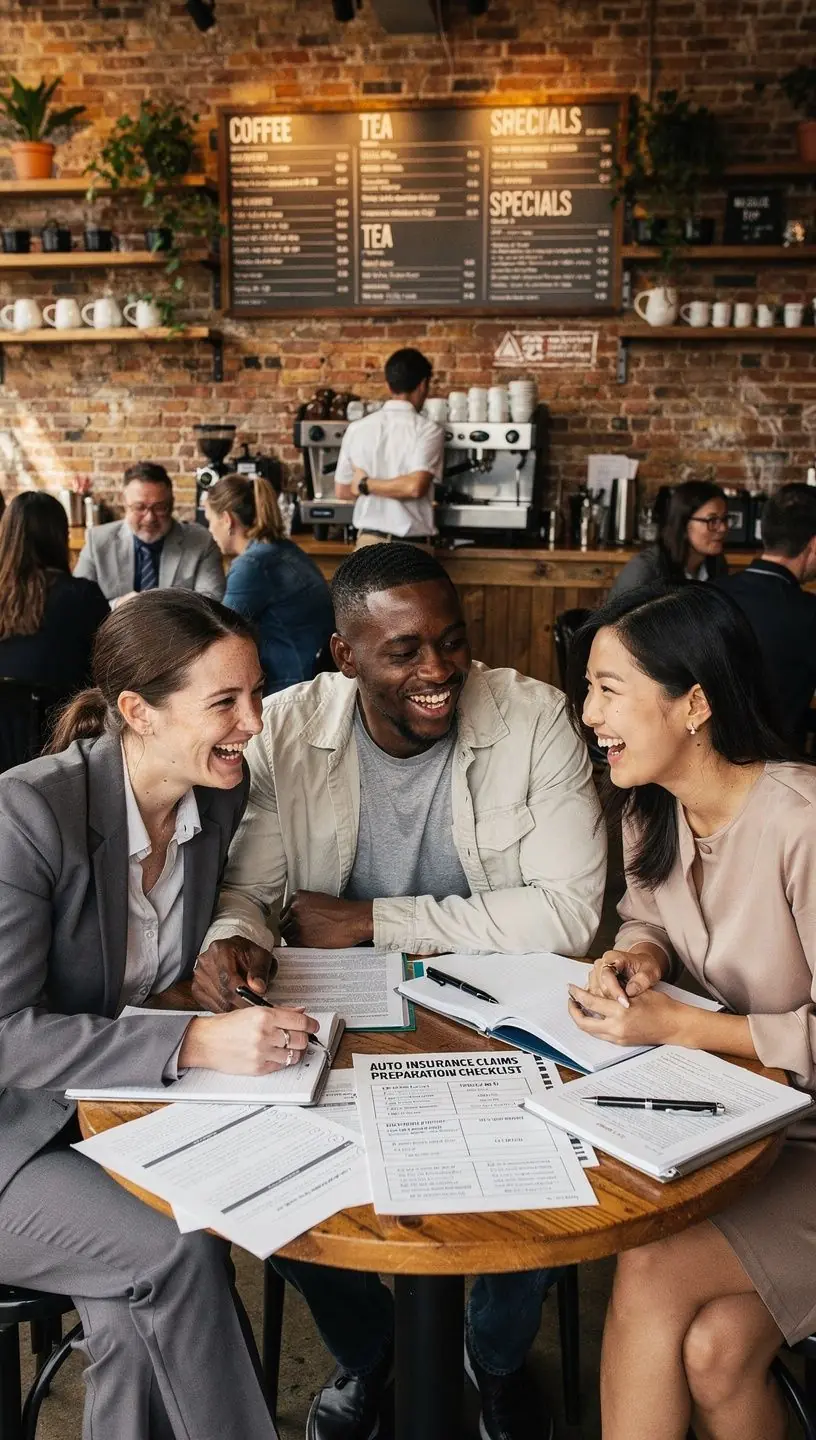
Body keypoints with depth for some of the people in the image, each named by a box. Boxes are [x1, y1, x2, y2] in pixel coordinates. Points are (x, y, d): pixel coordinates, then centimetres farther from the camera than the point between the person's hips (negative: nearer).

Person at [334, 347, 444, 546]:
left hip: (369, 541, 4)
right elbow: (415, 486, -21)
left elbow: (342, 491, 9)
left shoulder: (357, 428, 3)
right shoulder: (428, 430, -9)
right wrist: (367, 484, -8)